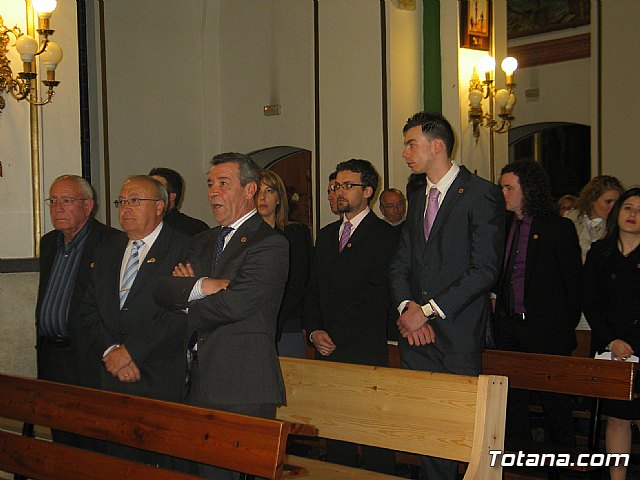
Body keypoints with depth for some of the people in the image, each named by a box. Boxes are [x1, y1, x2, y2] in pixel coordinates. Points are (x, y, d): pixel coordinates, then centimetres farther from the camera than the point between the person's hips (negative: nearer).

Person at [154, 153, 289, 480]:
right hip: (201, 383, 7)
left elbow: (234, 303, -18)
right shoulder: (202, 242, 18)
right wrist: (200, 286, -14)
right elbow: (162, 290, 6)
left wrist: (187, 315, -2)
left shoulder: (269, 244, -7)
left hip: (244, 390, -7)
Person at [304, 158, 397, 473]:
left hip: (365, 352, -6)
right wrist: (314, 331, 1)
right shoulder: (326, 235, 18)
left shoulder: (384, 235, -5)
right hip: (328, 351, 6)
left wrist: (337, 339, -12)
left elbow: (378, 297, -12)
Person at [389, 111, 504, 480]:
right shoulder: (418, 199, 18)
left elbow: (485, 269, -14)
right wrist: (407, 306, -5)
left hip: (458, 333, -6)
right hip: (416, 335, 6)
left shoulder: (482, 194, -7)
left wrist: (428, 310, -15)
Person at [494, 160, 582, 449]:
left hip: (546, 328, -5)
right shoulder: (502, 226, 9)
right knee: (512, 397, 11)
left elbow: (573, 281, -5)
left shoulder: (559, 228, -6)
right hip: (508, 327, 5)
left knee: (554, 400, 4)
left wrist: (568, 326, -7)